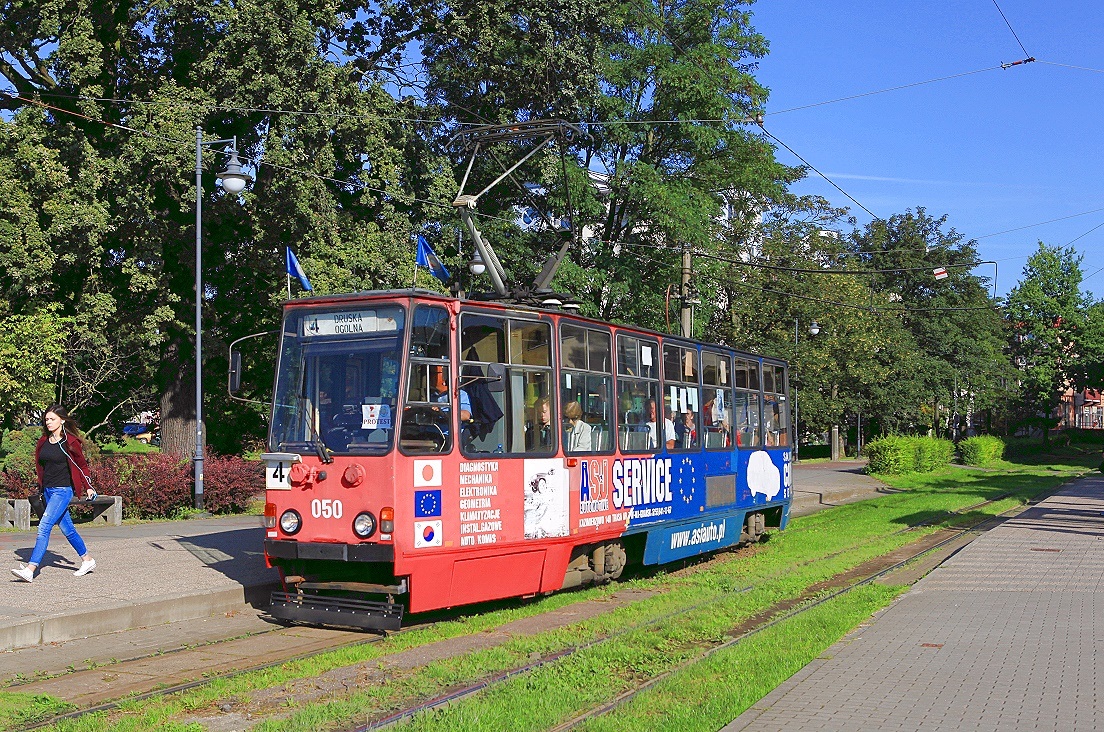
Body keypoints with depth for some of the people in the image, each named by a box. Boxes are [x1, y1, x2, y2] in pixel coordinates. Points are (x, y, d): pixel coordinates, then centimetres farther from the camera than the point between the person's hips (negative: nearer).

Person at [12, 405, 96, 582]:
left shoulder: (69, 442, -9)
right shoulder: (43, 442, 9)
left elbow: (82, 465, 0)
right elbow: (40, 465, 19)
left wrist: (88, 487, 2)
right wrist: (42, 487, 16)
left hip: (63, 490, -7)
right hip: (48, 490, 7)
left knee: (44, 527, -15)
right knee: (66, 528, 14)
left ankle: (30, 570, -18)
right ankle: (87, 560, 27)